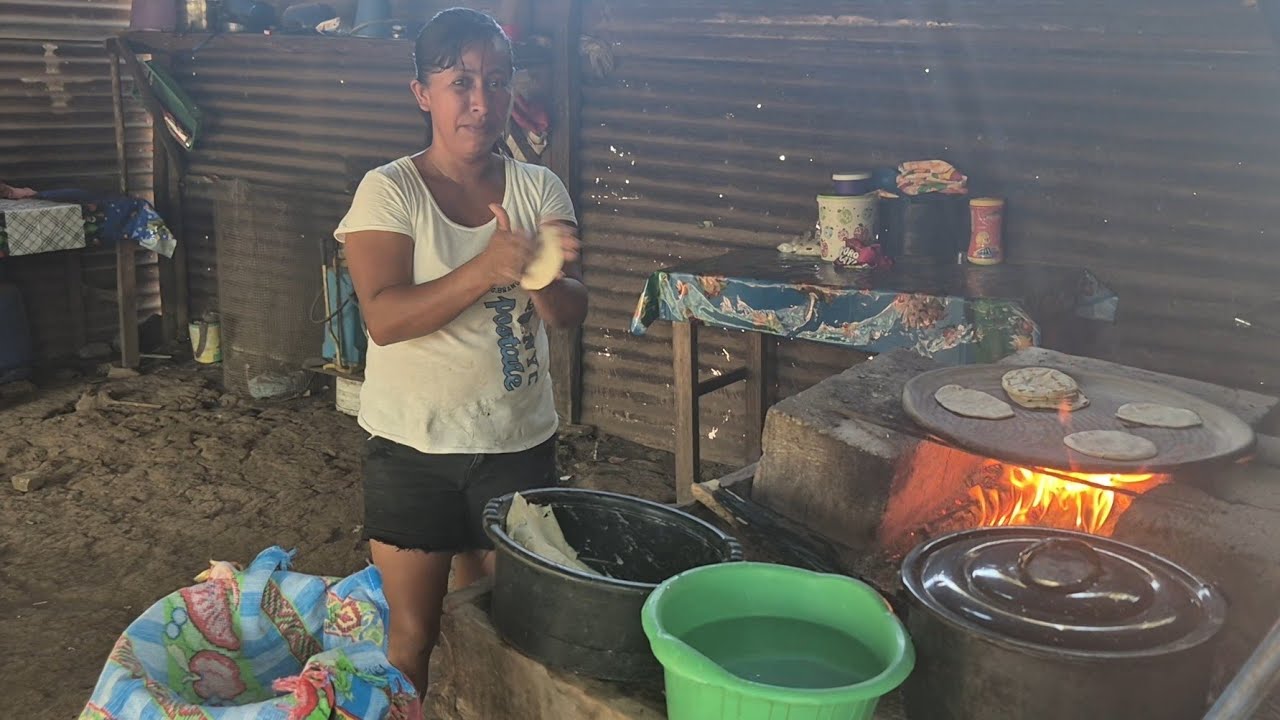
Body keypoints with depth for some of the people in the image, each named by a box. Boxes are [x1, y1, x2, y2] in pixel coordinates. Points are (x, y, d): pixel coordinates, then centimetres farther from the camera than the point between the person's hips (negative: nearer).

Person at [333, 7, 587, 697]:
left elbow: (571, 313, -7)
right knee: (413, 634, 11)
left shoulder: (540, 189, 0)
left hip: (519, 440, 3)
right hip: (413, 442, -2)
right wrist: (486, 268, -33)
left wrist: (543, 275, -30)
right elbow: (384, 317, -20)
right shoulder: (388, 190, -9)